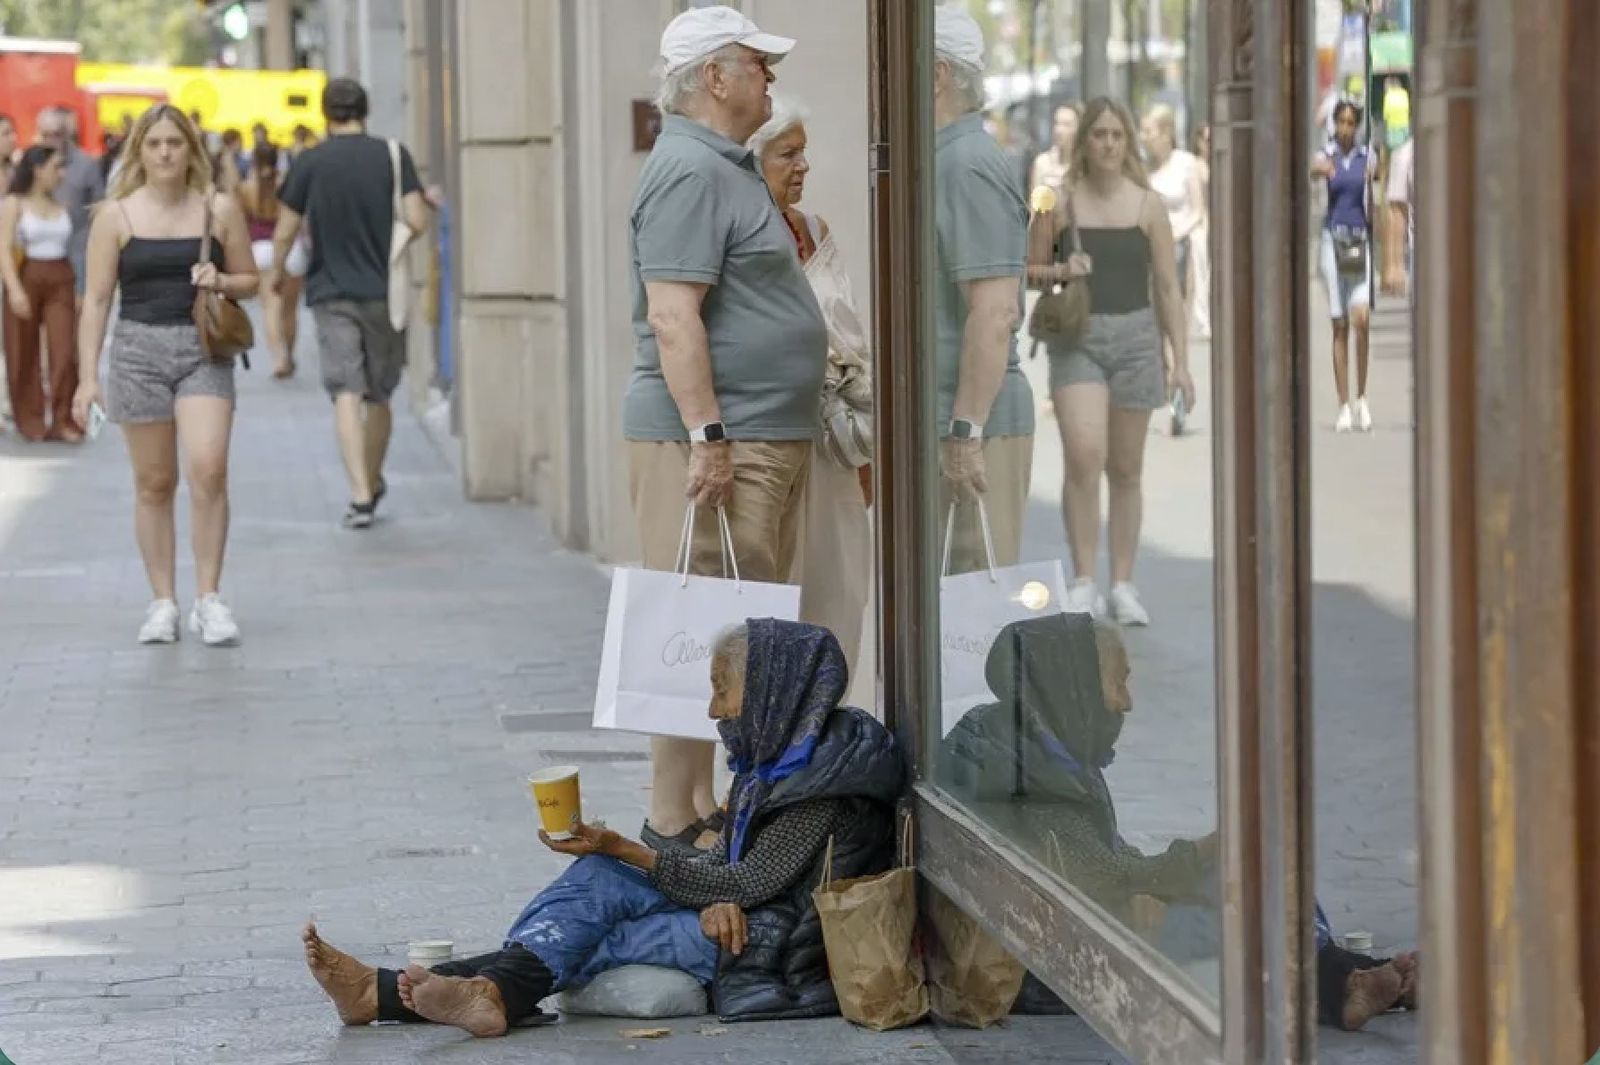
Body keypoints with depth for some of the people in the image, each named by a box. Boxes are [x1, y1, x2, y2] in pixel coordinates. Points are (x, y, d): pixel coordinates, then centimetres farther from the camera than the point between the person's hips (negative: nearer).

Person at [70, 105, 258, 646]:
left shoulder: (220, 210, 5)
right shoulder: (116, 217, 3)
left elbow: (249, 280, 14)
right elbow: (96, 298, 3)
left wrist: (219, 282, -9)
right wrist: (87, 375, -3)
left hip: (203, 349, 0)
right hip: (139, 349, 0)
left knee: (208, 470, -15)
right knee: (154, 483, 4)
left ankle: (208, 600, -7)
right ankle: (163, 602, 12)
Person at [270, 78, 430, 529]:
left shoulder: (311, 163, -3)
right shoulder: (393, 156, -3)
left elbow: (284, 232, -1)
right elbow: (417, 221, -10)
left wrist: (277, 271, 19)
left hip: (332, 293, -2)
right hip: (384, 292, 2)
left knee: (346, 393, -7)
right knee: (379, 396, 15)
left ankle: (360, 493, -22)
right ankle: (374, 483, 31)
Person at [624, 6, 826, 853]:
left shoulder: (726, 166, 19)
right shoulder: (689, 171, -15)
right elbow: (673, 317, -22)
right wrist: (707, 436, -25)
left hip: (765, 437, 11)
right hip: (710, 442, -11)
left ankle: (712, 803, 21)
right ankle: (673, 822, -7)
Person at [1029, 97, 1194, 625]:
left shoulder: (1148, 205, 4)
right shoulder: (1061, 204, 2)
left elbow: (1167, 287, 6)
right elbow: (1025, 268, 10)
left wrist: (1180, 360, 1)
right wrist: (1058, 271, -12)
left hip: (1135, 337, 1)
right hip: (1076, 339, -1)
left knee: (1125, 469, 8)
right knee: (1084, 454, -17)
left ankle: (1122, 586, 17)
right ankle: (1083, 582, -11)